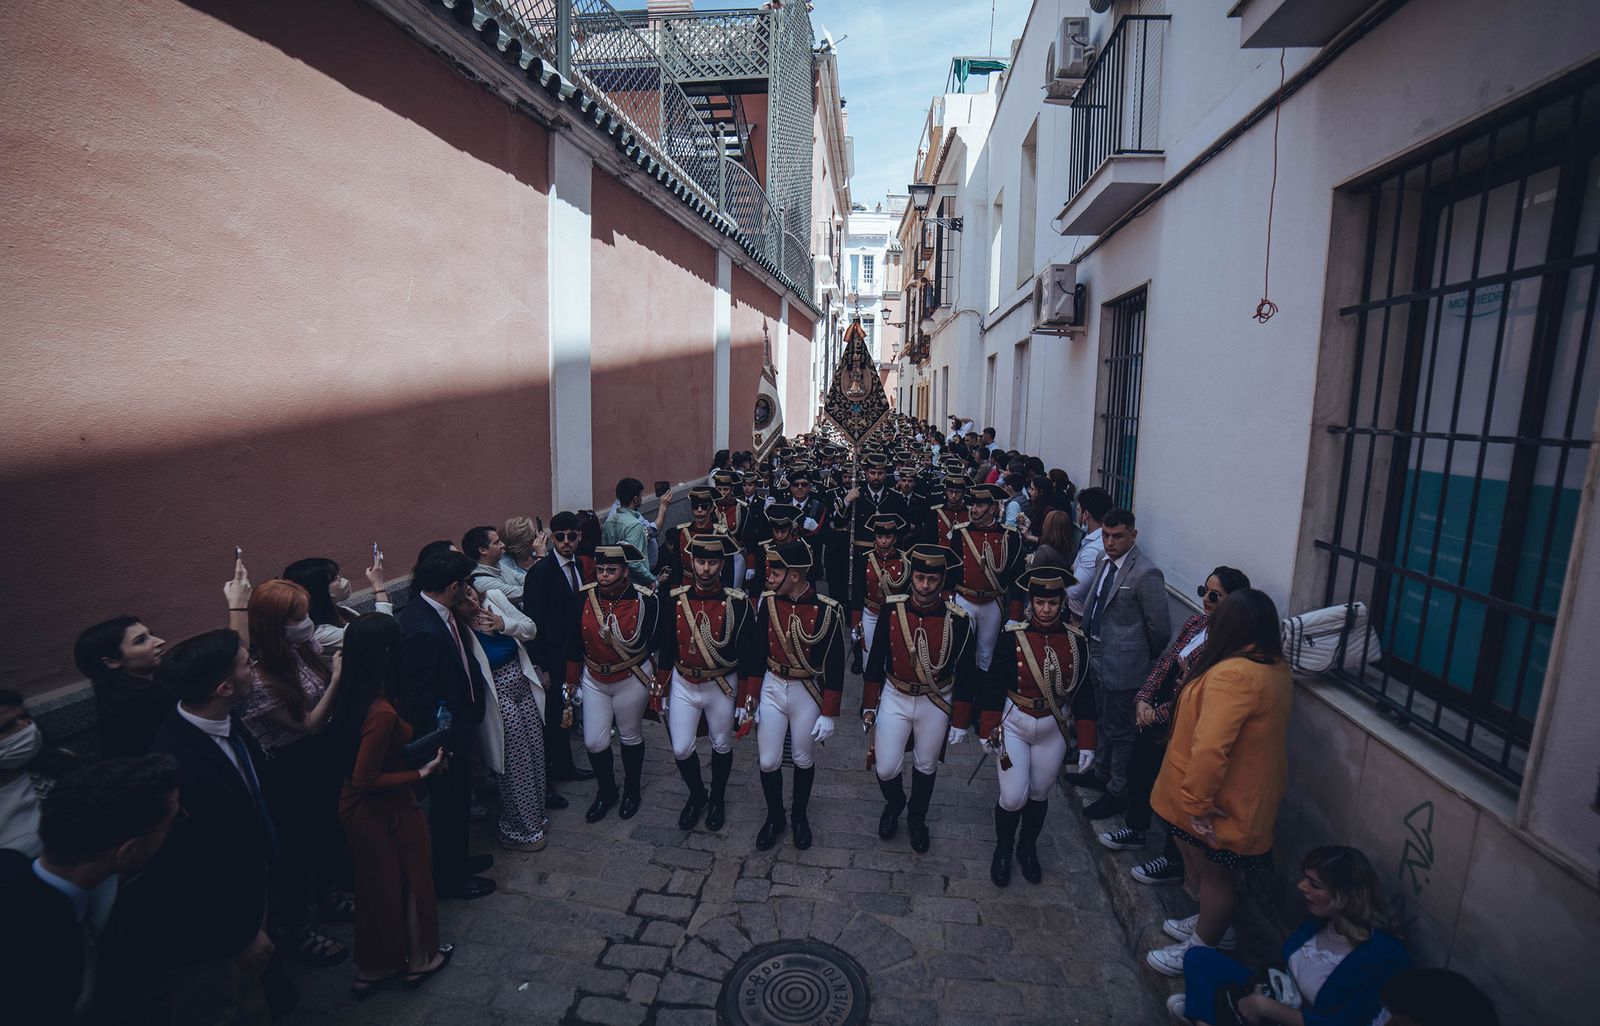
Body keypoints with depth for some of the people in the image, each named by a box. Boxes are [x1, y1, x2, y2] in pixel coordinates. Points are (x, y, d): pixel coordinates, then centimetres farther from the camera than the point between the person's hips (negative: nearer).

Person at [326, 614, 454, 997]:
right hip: (385, 813, -7)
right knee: (411, 882, 18)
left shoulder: (352, 698, -7)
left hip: (356, 809, 8)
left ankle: (374, 967, 44)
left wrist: (413, 751, 7)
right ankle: (421, 958, 39)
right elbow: (366, 780, -27)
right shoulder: (382, 713, -33)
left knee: (376, 886, 25)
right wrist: (423, 773, -19)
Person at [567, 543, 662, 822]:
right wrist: (571, 681, 3)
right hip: (594, 680, 3)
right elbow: (574, 642, -1)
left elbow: (658, 641, -8)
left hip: (631, 681, -3)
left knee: (631, 737, 15)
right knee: (594, 742, 7)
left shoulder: (646, 600, -19)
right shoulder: (584, 596, -10)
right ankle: (606, 791, 34)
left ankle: (631, 791, 38)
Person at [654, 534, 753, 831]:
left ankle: (718, 799, 41)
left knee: (722, 746, 16)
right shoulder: (675, 599, -8)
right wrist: (660, 691, 3)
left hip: (722, 687, -1)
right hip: (683, 685, 2)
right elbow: (665, 648, 1)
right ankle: (697, 795, 35)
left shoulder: (738, 602, -15)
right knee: (681, 749, 7)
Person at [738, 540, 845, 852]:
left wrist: (829, 714, -10)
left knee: (804, 760, 16)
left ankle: (800, 816, 41)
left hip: (807, 693, -2)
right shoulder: (767, 602, -9)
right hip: (771, 689, 2)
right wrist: (746, 700, -1)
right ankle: (774, 817, 34)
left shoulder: (828, 611, -18)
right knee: (768, 762, 8)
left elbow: (835, 666, -12)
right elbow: (754, 653, -2)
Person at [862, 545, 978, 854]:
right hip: (895, 698, 1)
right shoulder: (892, 609, -15)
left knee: (926, 767, 18)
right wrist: (869, 706, 0)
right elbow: (875, 660, -4)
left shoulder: (958, 621, -18)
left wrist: (960, 723, -4)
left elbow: (966, 675, -9)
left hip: (935, 704, 0)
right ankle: (894, 804, 39)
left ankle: (917, 819, 46)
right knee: (886, 768, 4)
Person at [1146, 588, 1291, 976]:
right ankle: (1212, 925, 44)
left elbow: (1210, 748, -35)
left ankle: (1202, 948, 30)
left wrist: (1196, 802, -25)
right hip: (1246, 795, 8)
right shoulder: (1275, 669, 0)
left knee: (1213, 874, 11)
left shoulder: (1233, 675, -31)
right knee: (1212, 869, 25)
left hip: (1222, 800, -8)